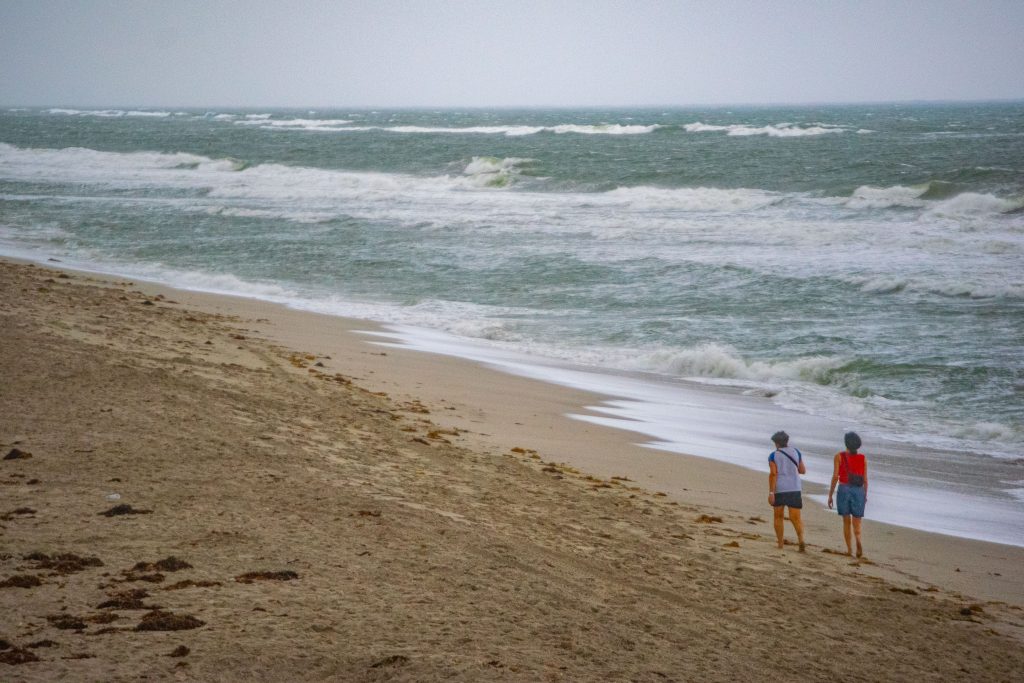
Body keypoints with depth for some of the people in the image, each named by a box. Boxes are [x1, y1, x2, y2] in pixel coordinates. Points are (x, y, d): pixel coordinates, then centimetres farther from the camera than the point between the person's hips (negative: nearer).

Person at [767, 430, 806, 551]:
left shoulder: (773, 456, -3)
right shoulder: (796, 452, 7)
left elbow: (773, 473, -13)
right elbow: (803, 471, 13)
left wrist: (771, 493, -14)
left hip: (779, 489, -1)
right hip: (794, 488, 1)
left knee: (779, 517, 16)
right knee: (795, 518, -2)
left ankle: (780, 543, 15)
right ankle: (801, 539, -26)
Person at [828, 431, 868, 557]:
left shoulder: (839, 457, -4)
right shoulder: (863, 458, 3)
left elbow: (835, 477, -7)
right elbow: (865, 479, 5)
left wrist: (830, 495, 0)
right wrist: (865, 495, 19)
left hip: (844, 489, -1)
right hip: (859, 491, 1)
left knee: (846, 521, 13)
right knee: (856, 523, 4)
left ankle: (849, 549, 9)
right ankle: (858, 539, -28)